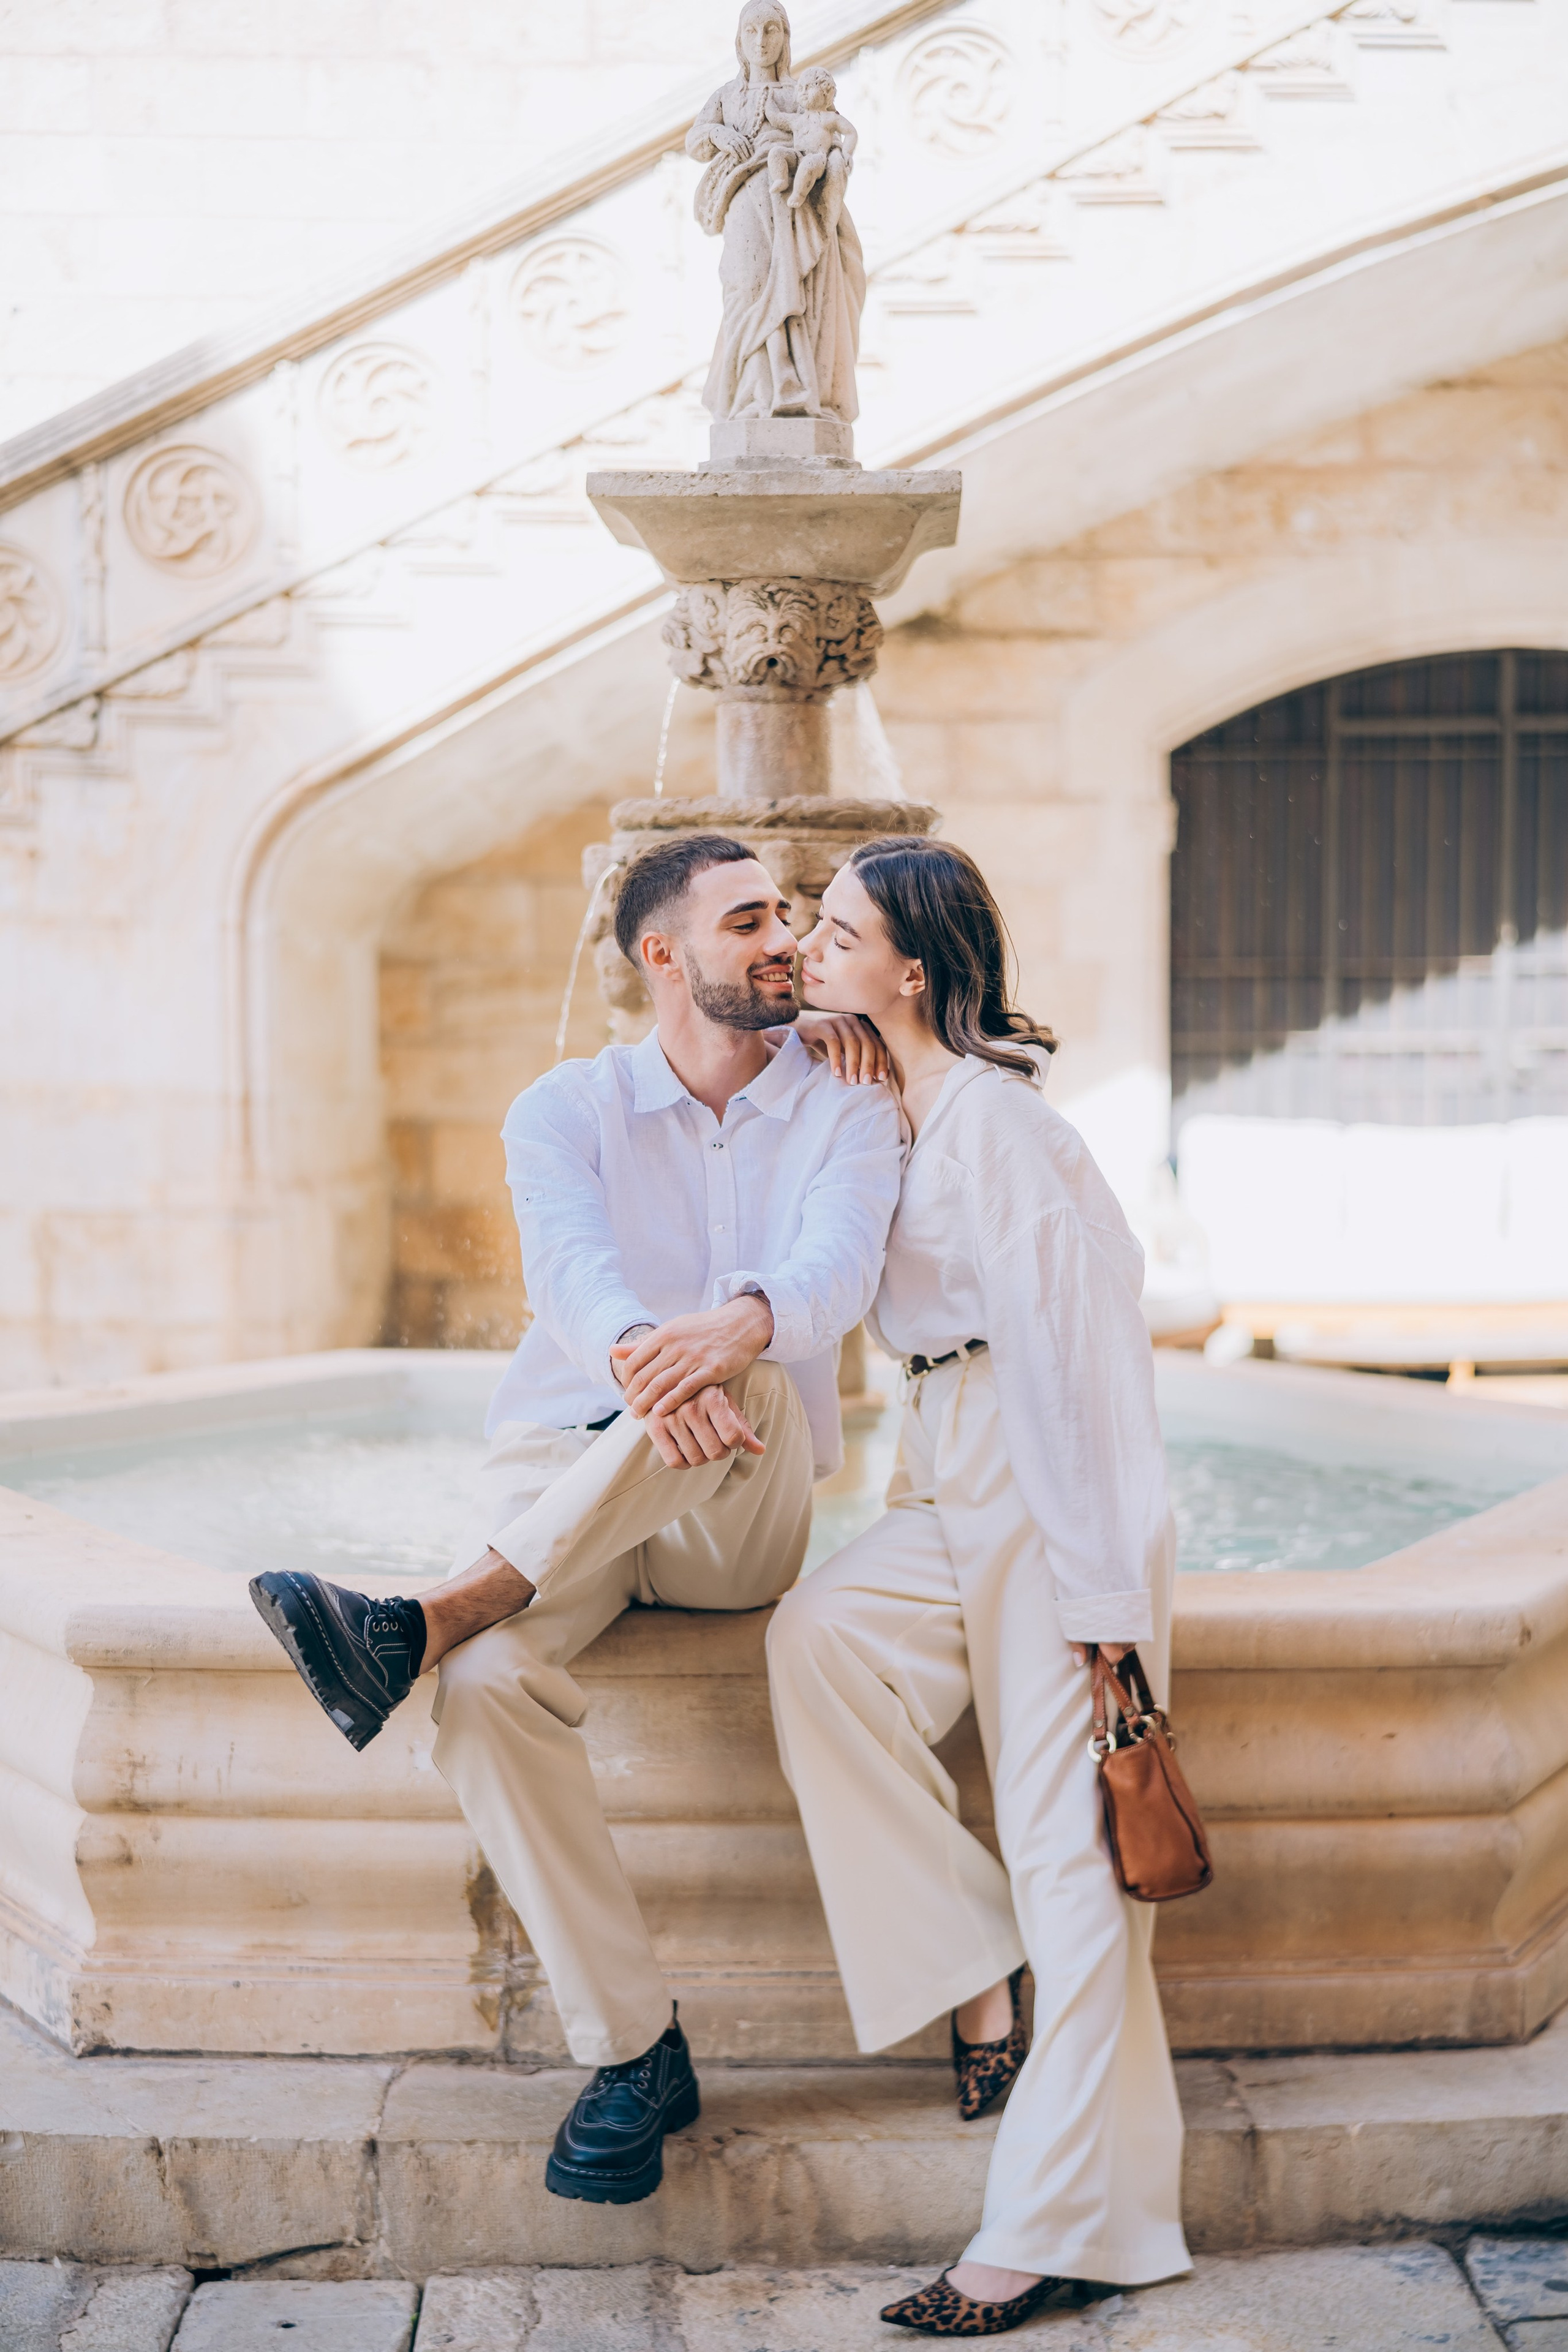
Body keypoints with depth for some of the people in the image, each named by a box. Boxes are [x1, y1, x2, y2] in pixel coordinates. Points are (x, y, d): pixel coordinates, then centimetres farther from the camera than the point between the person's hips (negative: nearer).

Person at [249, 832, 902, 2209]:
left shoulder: (845, 1104, 4)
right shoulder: (567, 1110, 3)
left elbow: (839, 1267, -18)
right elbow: (568, 1266, -20)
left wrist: (736, 1327, -44)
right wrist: (639, 1357, -45)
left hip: (746, 1519, 0)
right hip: (566, 1469, 1)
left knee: (744, 1370, -36)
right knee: (492, 1691, -31)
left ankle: (434, 1621, -36)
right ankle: (633, 2053, -21)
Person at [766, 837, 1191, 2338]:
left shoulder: (989, 1116, -12)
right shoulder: (884, 1108, 15)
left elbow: (1067, 1340, -16)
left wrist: (1101, 1594, -19)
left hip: (1051, 1493, -8)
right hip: (948, 1494, 8)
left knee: (1066, 1846, -7)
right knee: (817, 1636, -20)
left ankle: (1054, 2231, -4)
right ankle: (974, 1981, -11)